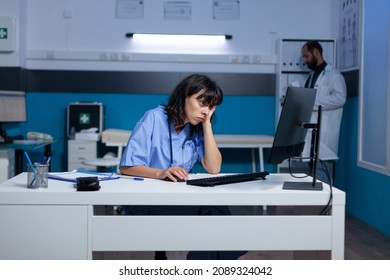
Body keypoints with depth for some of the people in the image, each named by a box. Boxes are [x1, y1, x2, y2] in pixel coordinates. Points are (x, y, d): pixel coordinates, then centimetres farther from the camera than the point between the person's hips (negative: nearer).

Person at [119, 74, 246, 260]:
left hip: (181, 199, 5)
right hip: (144, 201, -5)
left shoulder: (197, 129, 8)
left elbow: (213, 168, -4)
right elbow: (126, 167, -14)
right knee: (207, 211, -30)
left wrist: (207, 124, -7)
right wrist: (161, 173, -31)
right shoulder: (154, 118, -8)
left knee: (217, 210, -27)